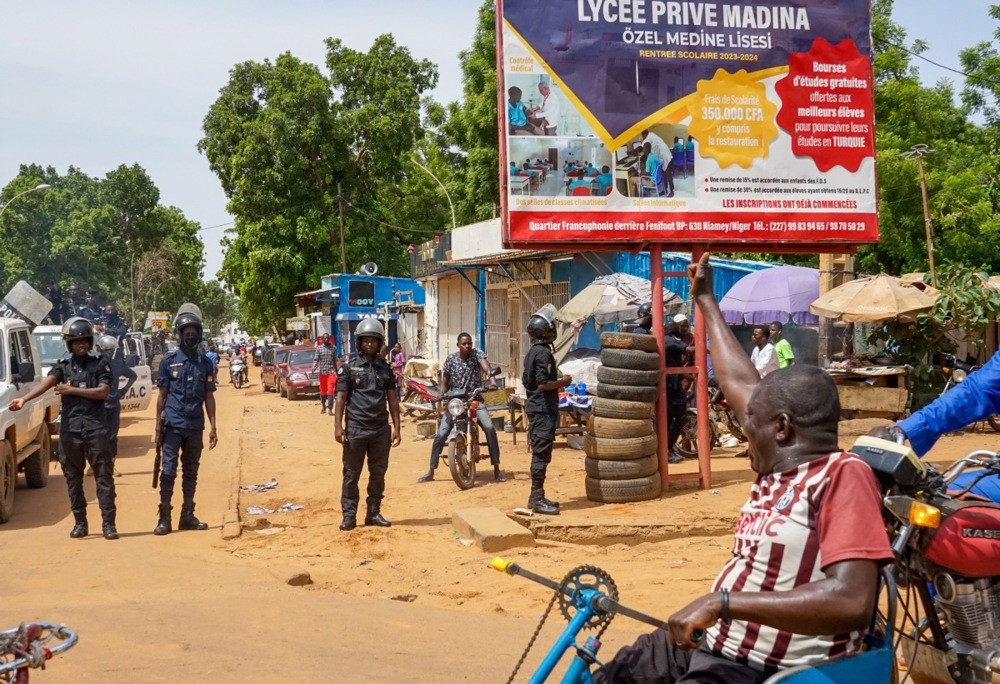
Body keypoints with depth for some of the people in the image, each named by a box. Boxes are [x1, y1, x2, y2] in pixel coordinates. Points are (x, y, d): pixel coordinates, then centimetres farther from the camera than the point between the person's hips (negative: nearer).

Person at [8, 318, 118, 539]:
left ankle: (108, 524, 0)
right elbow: (47, 383, -10)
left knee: (104, 476, -2)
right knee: (73, 478, 8)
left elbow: (103, 392, -8)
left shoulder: (100, 364, 4)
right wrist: (24, 399, -29)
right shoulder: (63, 365, 7)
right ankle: (80, 523, 18)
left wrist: (72, 390, -13)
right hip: (70, 429, 2)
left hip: (95, 428, -2)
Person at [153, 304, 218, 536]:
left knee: (191, 472, 10)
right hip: (173, 425, -3)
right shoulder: (169, 361, 2)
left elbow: (209, 397, 9)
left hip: (195, 427, 3)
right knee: (168, 471, -5)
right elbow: (162, 395, 3)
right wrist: (158, 425, -1)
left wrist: (213, 427, 4)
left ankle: (187, 516, 17)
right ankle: (164, 518, -1)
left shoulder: (205, 364, 8)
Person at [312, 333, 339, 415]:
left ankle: (330, 408, -13)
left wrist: (336, 372, 10)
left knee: (330, 390, -11)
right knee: (322, 390, 12)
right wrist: (314, 367, -19)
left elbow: (335, 361, 10)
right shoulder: (319, 348, 4)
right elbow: (316, 359, -1)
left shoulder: (333, 348, 5)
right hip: (322, 372, 1)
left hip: (331, 371, -1)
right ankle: (323, 406, 32)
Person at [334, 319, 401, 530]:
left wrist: (396, 428, 5)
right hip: (355, 429, -3)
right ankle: (349, 515, 7)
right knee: (351, 474, 1)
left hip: (381, 429, 3)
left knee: (378, 473, 8)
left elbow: (392, 400, 11)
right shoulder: (349, 367, 1)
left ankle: (374, 513, 19)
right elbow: (341, 397, -1)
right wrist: (338, 426, -10)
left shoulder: (385, 368, 9)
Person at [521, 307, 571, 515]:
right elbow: (543, 383, -23)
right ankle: (538, 499, -6)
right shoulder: (544, 353, -16)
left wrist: (558, 382, 21)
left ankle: (536, 497, 20)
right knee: (541, 455, -8)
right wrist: (563, 382, -9)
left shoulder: (531, 352, 14)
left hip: (534, 408, 10)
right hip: (544, 410, -10)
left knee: (538, 454, 14)